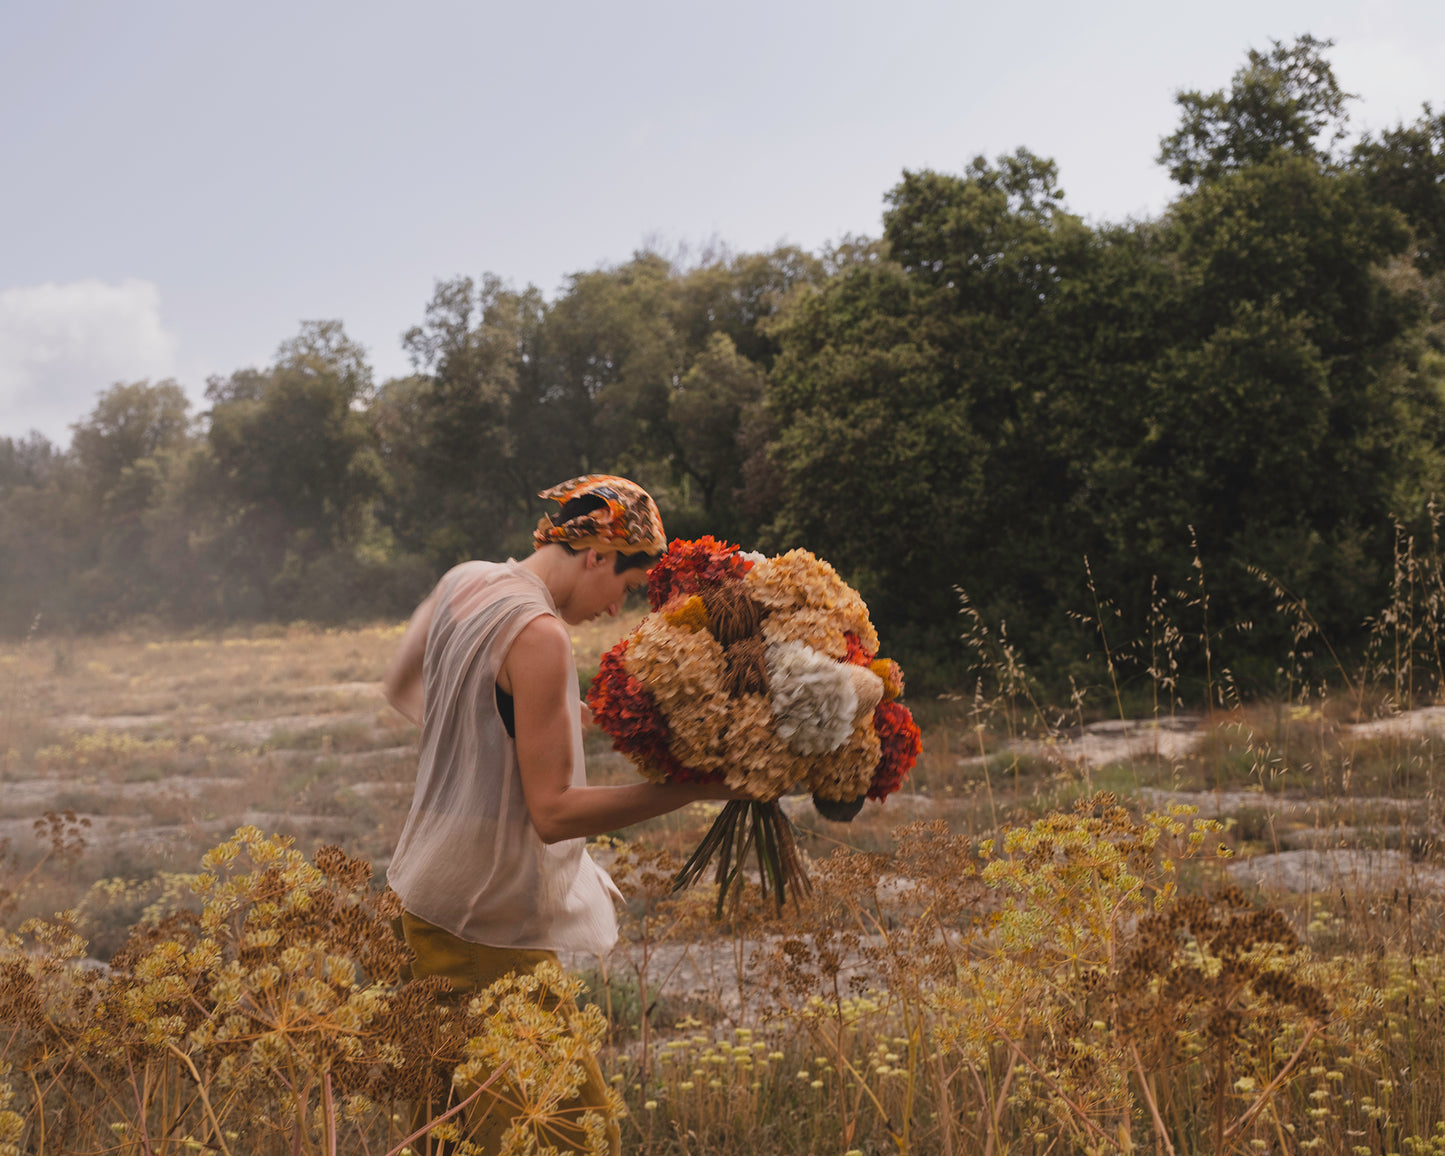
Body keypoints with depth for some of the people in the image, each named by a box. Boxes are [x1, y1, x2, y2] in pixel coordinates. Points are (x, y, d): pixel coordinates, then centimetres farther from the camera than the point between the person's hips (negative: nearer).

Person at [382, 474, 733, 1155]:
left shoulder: (463, 583, 7)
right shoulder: (538, 633, -20)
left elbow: (399, 687, 26)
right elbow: (553, 812, -21)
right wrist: (692, 788, -22)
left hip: (425, 888, 10)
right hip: (487, 927, -10)